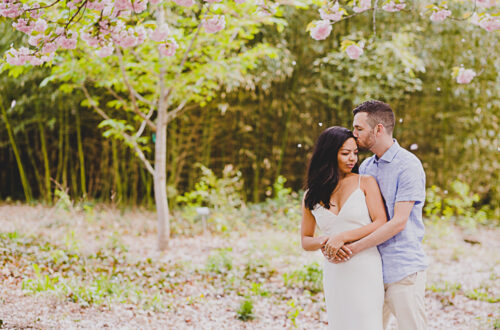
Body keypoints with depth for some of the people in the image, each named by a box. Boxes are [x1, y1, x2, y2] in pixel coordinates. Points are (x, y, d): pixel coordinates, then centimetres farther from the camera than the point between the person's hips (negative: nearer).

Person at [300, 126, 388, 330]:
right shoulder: (312, 196, 9)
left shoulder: (366, 183, 2)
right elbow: (305, 240, 13)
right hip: (334, 272, 3)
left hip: (365, 269, -3)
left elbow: (381, 223, -6)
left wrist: (343, 237, -15)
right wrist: (323, 243, -10)